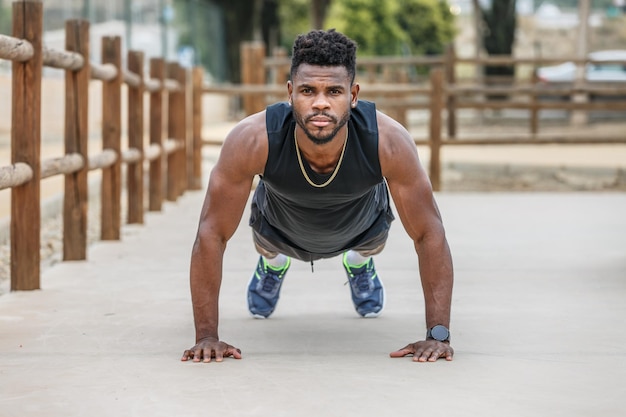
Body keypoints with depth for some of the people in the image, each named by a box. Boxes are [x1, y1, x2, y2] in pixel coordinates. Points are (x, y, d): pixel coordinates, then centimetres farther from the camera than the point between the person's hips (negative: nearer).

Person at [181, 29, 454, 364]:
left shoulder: (389, 143, -43)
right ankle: (272, 265, 56)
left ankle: (360, 264, 55)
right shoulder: (251, 141, -44)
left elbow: (429, 233, -32)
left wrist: (438, 334, -35)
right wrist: (207, 336, -35)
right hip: (281, 227, 0)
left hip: (363, 224, 0)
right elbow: (212, 232, -34)